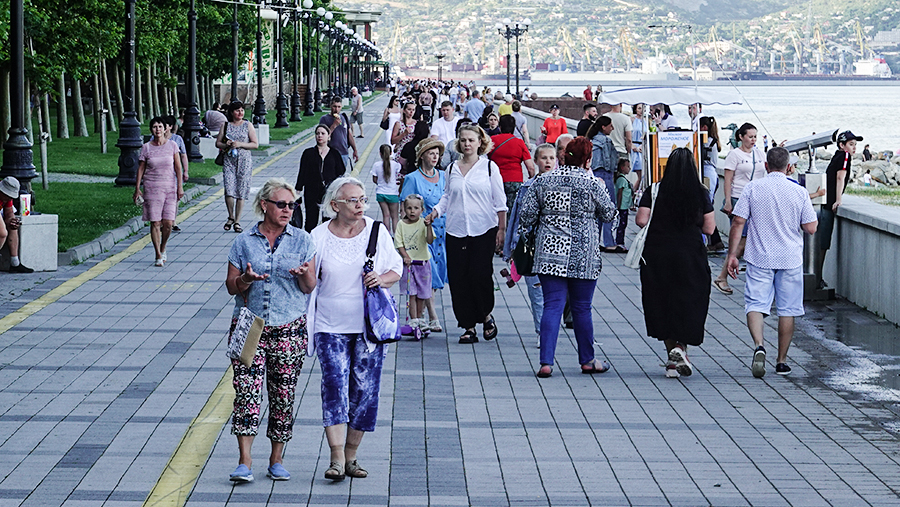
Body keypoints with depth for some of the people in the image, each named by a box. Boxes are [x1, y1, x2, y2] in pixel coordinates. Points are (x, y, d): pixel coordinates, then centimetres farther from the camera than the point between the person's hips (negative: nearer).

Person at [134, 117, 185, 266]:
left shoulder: (172, 145, 4)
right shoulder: (146, 147, 2)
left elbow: (178, 167, 5)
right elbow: (140, 169, 6)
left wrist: (180, 186, 0)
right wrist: (137, 188, 2)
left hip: (170, 187, 1)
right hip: (151, 188, -1)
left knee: (168, 223, -3)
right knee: (155, 222, -5)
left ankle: (163, 249, 23)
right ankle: (158, 256, 1)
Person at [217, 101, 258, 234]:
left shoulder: (248, 125, 4)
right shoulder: (226, 126, 9)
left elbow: (255, 144, 0)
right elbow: (218, 143, 12)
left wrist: (240, 144, -12)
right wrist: (226, 145, -9)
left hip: (244, 161, -1)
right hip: (229, 160, 1)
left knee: (241, 192, -2)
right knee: (229, 191, -11)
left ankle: (237, 221, 7)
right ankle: (231, 217, 10)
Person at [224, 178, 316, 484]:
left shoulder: (301, 241, 6)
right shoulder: (244, 242, 6)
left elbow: (310, 287, 5)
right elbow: (231, 286, 7)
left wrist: (304, 274, -17)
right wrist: (246, 279, -14)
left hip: (289, 329, 1)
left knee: (283, 395, 4)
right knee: (247, 392, -11)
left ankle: (276, 461, 16)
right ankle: (245, 462, -10)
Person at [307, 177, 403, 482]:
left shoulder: (377, 231, 3)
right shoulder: (319, 236, 1)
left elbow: (397, 269, 12)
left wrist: (382, 278, -11)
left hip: (369, 326, 1)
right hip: (331, 327, -1)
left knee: (364, 390, 1)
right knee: (335, 385, -14)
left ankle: (351, 456, 15)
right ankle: (336, 459, -15)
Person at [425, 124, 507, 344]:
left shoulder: (489, 167, 2)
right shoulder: (452, 169, 11)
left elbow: (500, 202, 3)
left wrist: (501, 229, -1)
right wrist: (436, 211, 1)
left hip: (484, 231, -3)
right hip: (456, 231, 3)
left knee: (480, 275, -12)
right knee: (458, 279, -1)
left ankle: (486, 315, 14)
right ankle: (468, 327, 8)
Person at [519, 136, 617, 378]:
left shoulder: (543, 181, 3)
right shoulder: (592, 183, -6)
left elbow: (526, 215, 3)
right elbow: (609, 214, 6)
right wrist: (602, 190, 22)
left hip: (550, 253, 2)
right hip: (583, 256, -2)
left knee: (552, 305, 1)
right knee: (582, 308, 9)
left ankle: (546, 362, -8)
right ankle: (587, 360, 21)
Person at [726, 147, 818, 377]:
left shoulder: (752, 188, -3)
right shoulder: (799, 192, -2)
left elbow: (738, 222, -5)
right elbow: (811, 228, -2)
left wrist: (731, 254, 1)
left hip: (759, 259, -1)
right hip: (790, 259, 1)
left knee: (755, 305, 0)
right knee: (787, 309, 9)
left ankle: (759, 345, -26)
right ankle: (782, 361, 15)